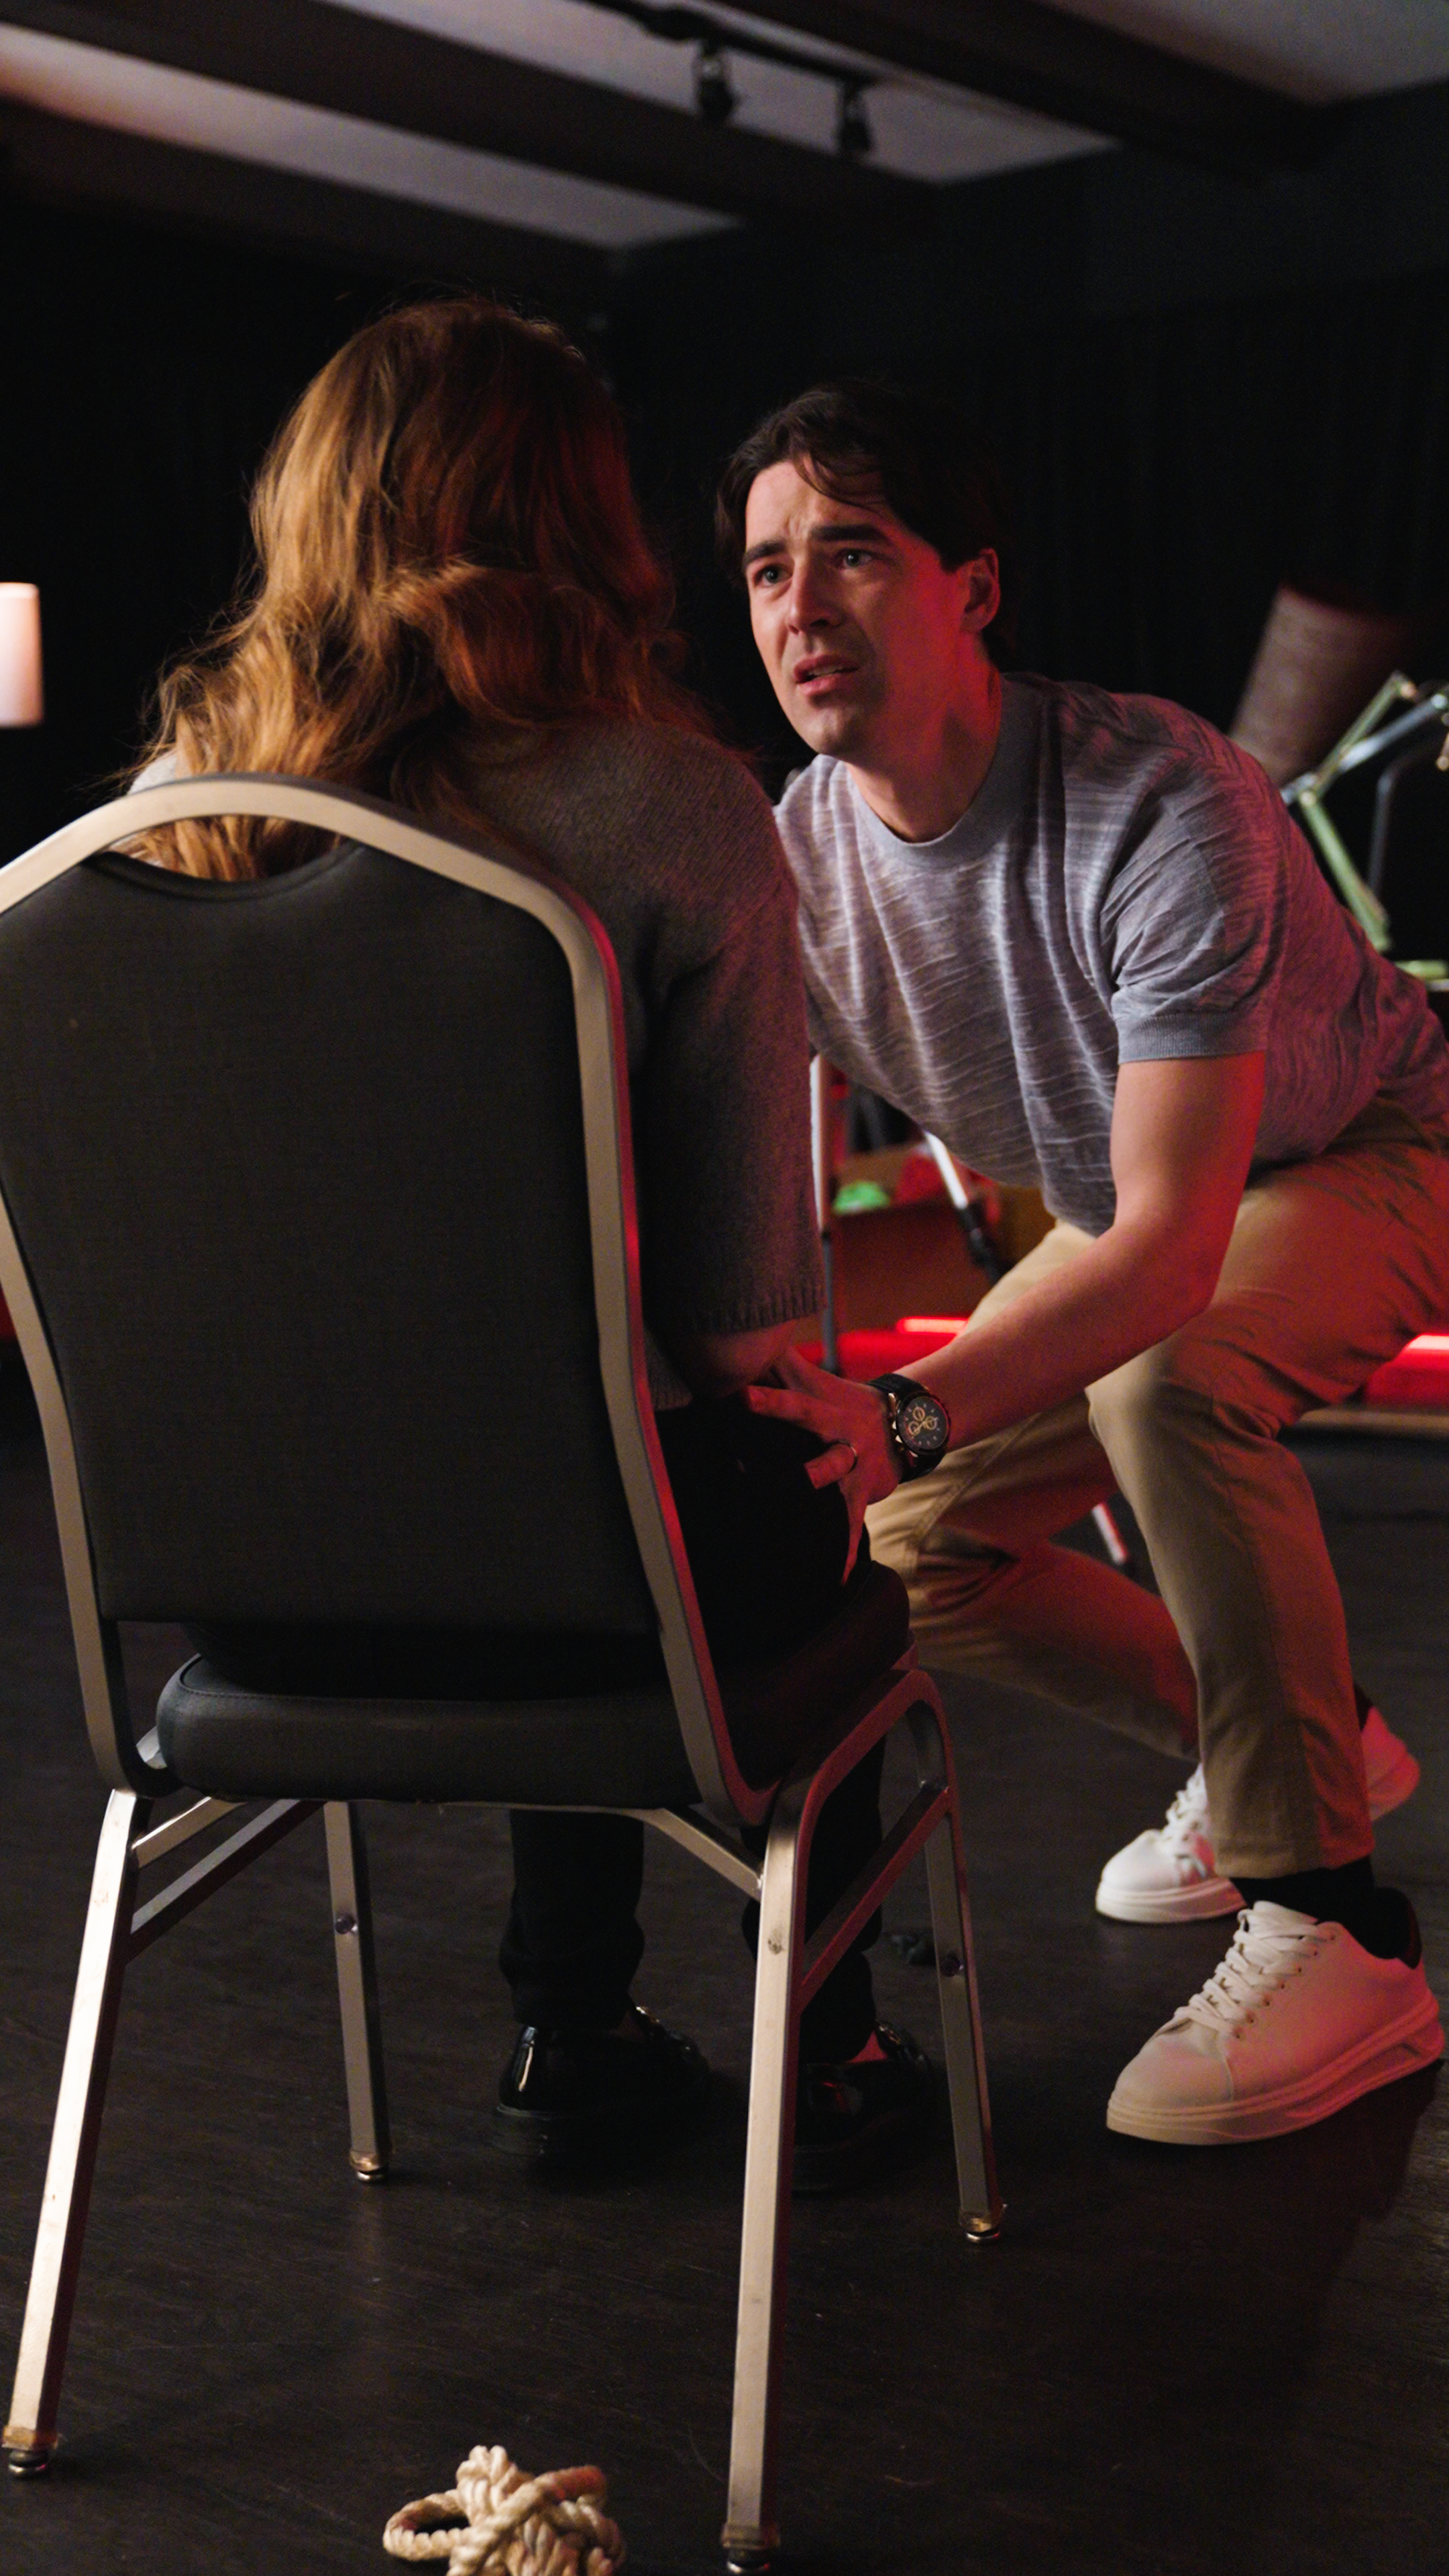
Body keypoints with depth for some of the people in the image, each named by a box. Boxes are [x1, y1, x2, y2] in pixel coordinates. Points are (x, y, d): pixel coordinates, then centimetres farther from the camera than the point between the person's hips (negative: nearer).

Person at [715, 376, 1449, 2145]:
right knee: (908, 1554, -4)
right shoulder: (791, 859, -17)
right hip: (1124, 1222, 7)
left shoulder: (1162, 810, -36)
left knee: (1162, 1380, -38)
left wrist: (903, 1415, -57)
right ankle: (1302, 1749, 19)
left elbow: (1172, 1247, -43)